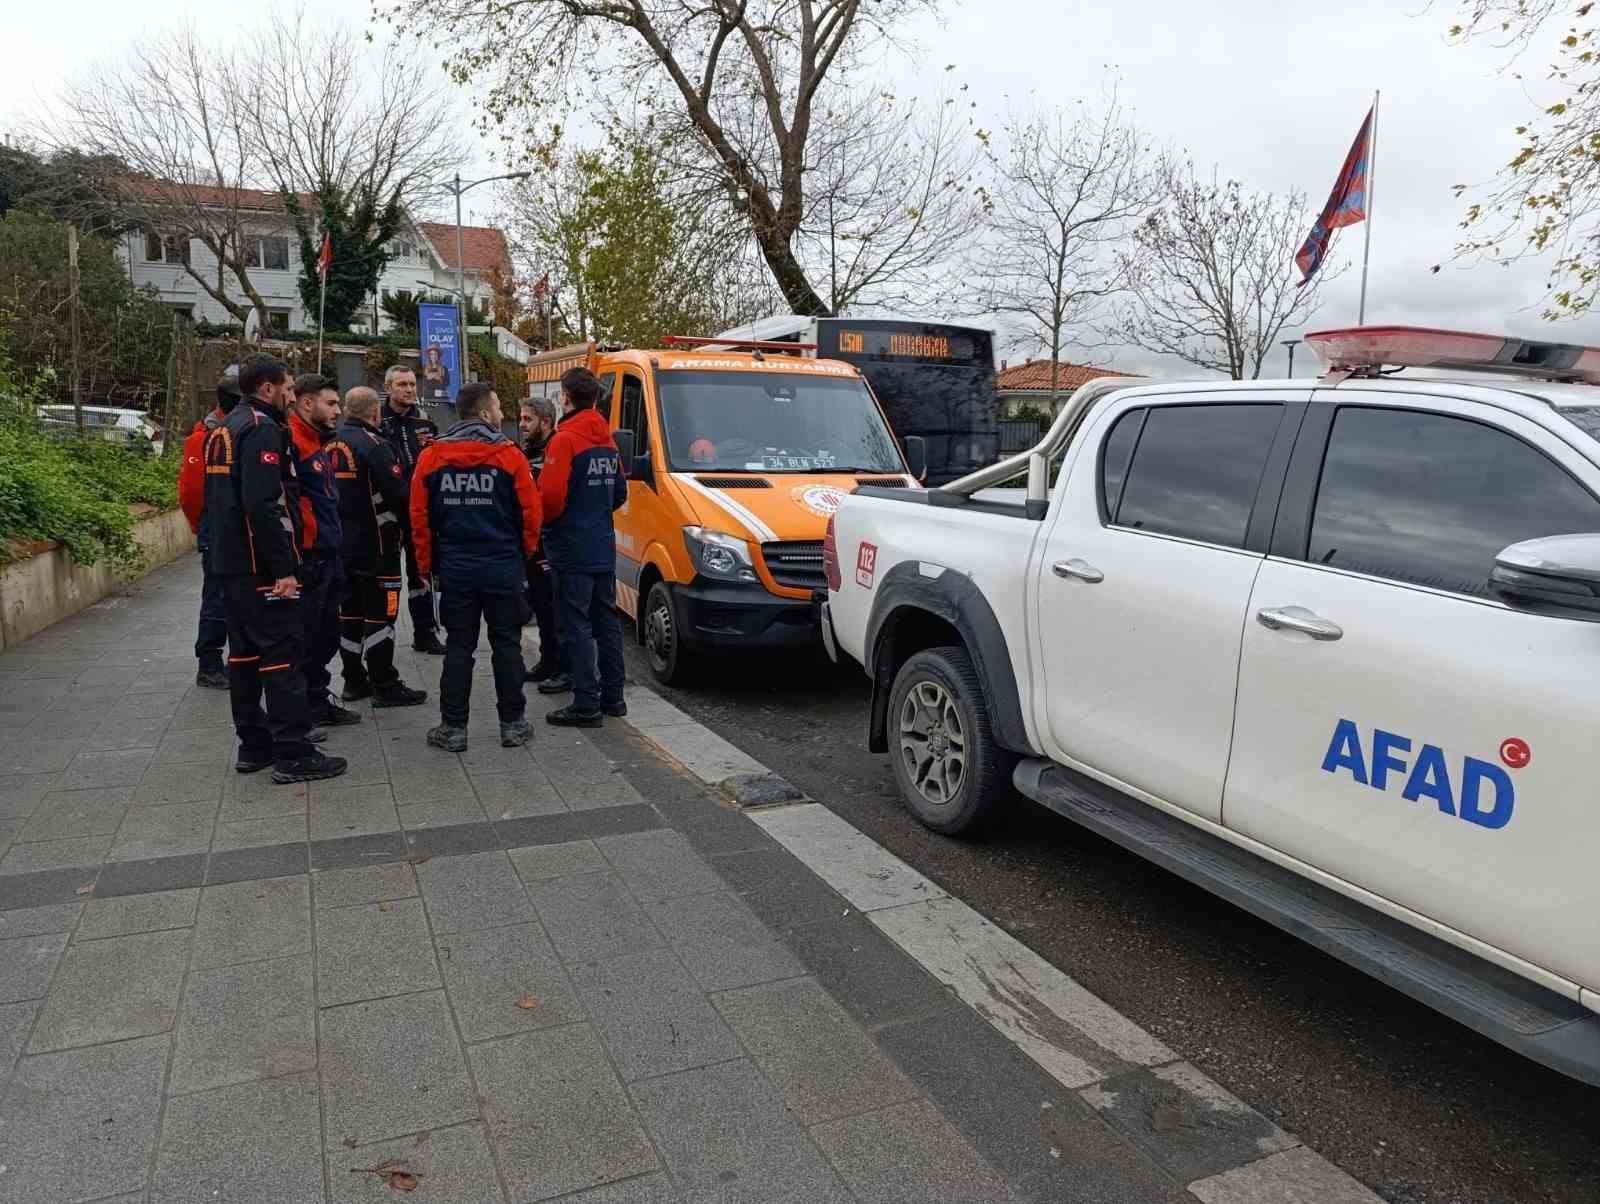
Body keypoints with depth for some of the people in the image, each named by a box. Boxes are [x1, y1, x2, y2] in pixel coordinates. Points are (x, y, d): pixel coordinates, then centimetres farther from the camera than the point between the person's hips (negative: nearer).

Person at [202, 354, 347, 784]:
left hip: (230, 562, 10)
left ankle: (253, 746, 21)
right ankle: (293, 753, -5)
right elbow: (263, 505, -23)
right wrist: (283, 568, -23)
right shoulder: (261, 429, -14)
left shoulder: (223, 429, 17)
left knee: (244, 652, 13)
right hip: (261, 566, -10)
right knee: (283, 652, -7)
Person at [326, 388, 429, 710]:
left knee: (349, 612, 13)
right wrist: (407, 525, -2)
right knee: (380, 614, -3)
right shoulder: (374, 444, -15)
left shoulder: (331, 445, 8)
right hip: (375, 546, -8)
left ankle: (354, 681, 22)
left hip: (342, 545, 8)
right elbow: (398, 493, -19)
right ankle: (385, 686, 1)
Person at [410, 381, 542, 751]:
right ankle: (512, 724, 13)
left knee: (458, 648, 8)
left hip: (455, 571, 2)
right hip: (503, 569, -2)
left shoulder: (432, 457, 1)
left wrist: (428, 565, 12)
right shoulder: (509, 455, -6)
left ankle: (453, 727, 11)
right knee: (507, 645, 8)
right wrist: (525, 553, 12)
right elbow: (530, 512, -5)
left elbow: (419, 516, 2)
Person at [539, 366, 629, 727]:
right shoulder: (608, 442, 12)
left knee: (576, 626, -4)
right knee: (606, 620, 14)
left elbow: (551, 497, -21)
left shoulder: (565, 440, -14)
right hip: (604, 548, 8)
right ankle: (612, 696, 22)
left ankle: (586, 705, -2)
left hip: (573, 550, -8)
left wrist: (543, 522, -2)